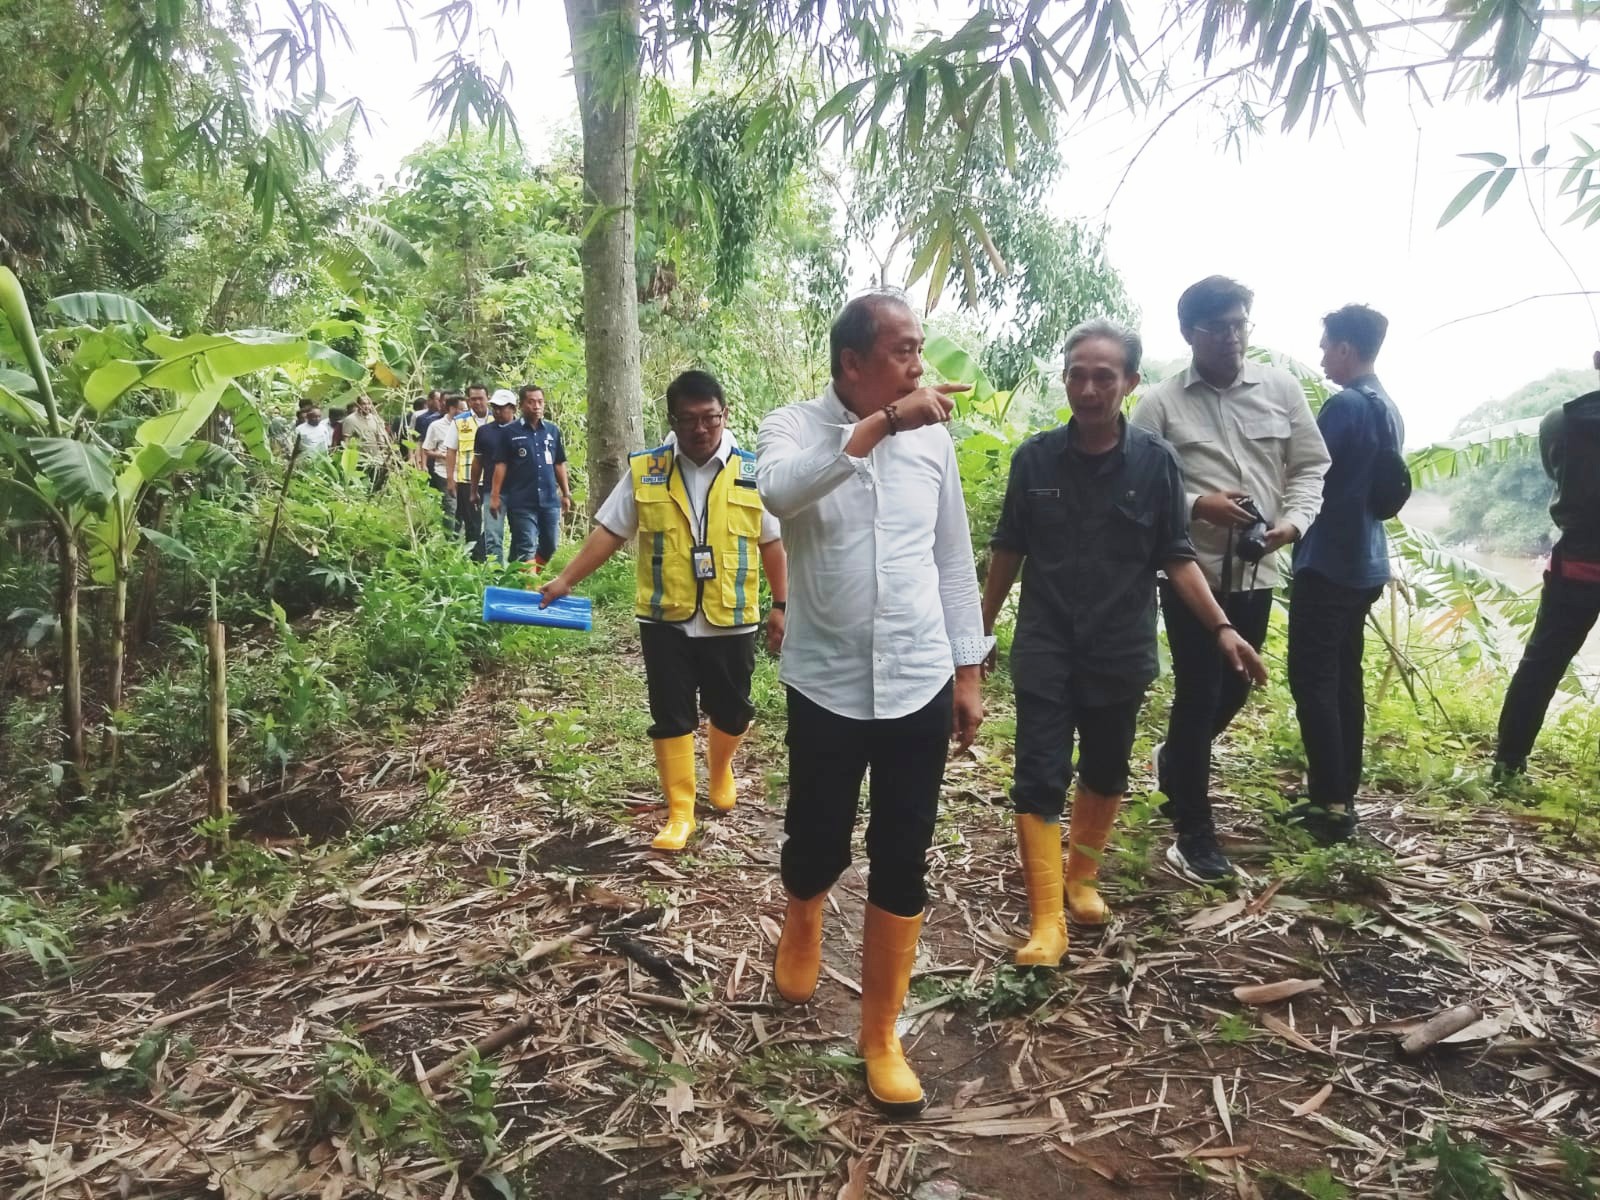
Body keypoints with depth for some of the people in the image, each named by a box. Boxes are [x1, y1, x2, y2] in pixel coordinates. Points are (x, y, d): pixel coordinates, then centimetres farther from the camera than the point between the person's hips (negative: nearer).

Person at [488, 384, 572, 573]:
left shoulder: (553, 431, 9)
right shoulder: (511, 432, -1)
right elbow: (501, 465, -2)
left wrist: (566, 494, 12)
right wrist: (494, 495, -7)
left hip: (550, 500, 4)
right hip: (522, 502, -4)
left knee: (550, 546, 10)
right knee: (526, 548, -1)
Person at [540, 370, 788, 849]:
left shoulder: (753, 472, -2)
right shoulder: (645, 471, -1)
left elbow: (773, 543, 4)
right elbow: (608, 532, 3)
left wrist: (780, 606, 3)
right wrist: (565, 580, -2)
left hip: (730, 620, 0)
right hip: (665, 619, 0)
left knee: (732, 711, 12)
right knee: (671, 718, 5)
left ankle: (720, 769, 44)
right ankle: (680, 811, 18)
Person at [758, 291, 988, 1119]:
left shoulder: (933, 437, 2)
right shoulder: (793, 427, -7)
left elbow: (953, 558, 9)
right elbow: (779, 491, -31)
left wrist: (968, 670, 9)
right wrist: (880, 424, -35)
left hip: (919, 683, 2)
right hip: (826, 683, -2)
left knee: (903, 865, 7)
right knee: (818, 844, 11)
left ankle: (880, 1035, 25)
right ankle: (801, 924, 49)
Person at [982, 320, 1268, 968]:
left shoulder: (1156, 461, -5)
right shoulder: (1034, 457, -4)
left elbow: (1176, 559, 0)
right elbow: (1008, 551, 5)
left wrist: (1221, 628, -12)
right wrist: (980, 630, 9)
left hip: (1121, 651, 1)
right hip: (1044, 650, 0)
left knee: (1104, 773, 15)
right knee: (1039, 781, -4)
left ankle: (1081, 876, 37)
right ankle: (1046, 920, 2)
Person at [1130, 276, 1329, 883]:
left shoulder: (1281, 389, 5)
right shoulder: (1159, 403, -5)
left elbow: (1310, 466, 7)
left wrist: (1294, 520, -11)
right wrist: (1197, 505, -22)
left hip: (1255, 571, 4)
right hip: (1192, 572, -4)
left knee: (1234, 690, 16)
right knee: (1198, 695, 0)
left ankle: (1173, 760, 46)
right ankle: (1193, 833, 14)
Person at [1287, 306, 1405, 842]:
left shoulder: (1346, 405, -15)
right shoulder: (1389, 409, 14)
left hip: (1328, 565, -9)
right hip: (1364, 564, 9)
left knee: (1312, 681, -4)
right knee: (1344, 680, 12)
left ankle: (1329, 804, -1)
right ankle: (1341, 797, 19)